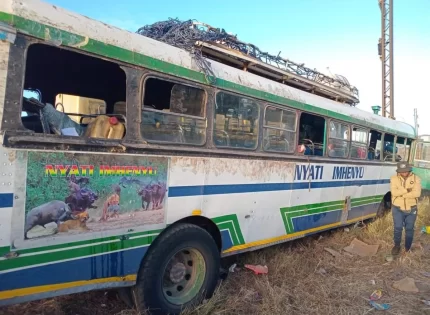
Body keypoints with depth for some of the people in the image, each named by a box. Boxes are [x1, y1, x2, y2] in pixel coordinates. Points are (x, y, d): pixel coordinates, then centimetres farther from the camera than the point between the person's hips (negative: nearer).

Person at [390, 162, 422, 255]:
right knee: (398, 228, 5)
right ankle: (397, 246, 26)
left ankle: (408, 248, 32)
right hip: (397, 209, -1)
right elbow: (394, 192, -21)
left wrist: (401, 194, -22)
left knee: (409, 229, 13)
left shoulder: (416, 178, -7)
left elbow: (417, 193, -20)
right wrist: (407, 190, -23)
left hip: (411, 209, 1)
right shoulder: (394, 178, -8)